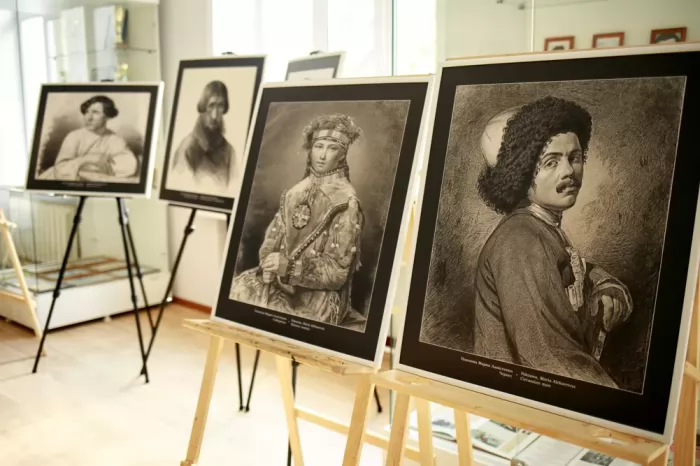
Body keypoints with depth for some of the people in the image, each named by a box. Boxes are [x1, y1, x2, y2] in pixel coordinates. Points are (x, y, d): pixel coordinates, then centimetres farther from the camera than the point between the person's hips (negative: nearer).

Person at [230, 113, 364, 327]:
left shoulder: (346, 202, -12)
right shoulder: (295, 193, 6)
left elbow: (336, 272, -13)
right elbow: (271, 239, 8)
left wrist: (288, 267, -24)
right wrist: (269, 267, -13)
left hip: (320, 296, -5)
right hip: (282, 283, 5)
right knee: (240, 287, -17)